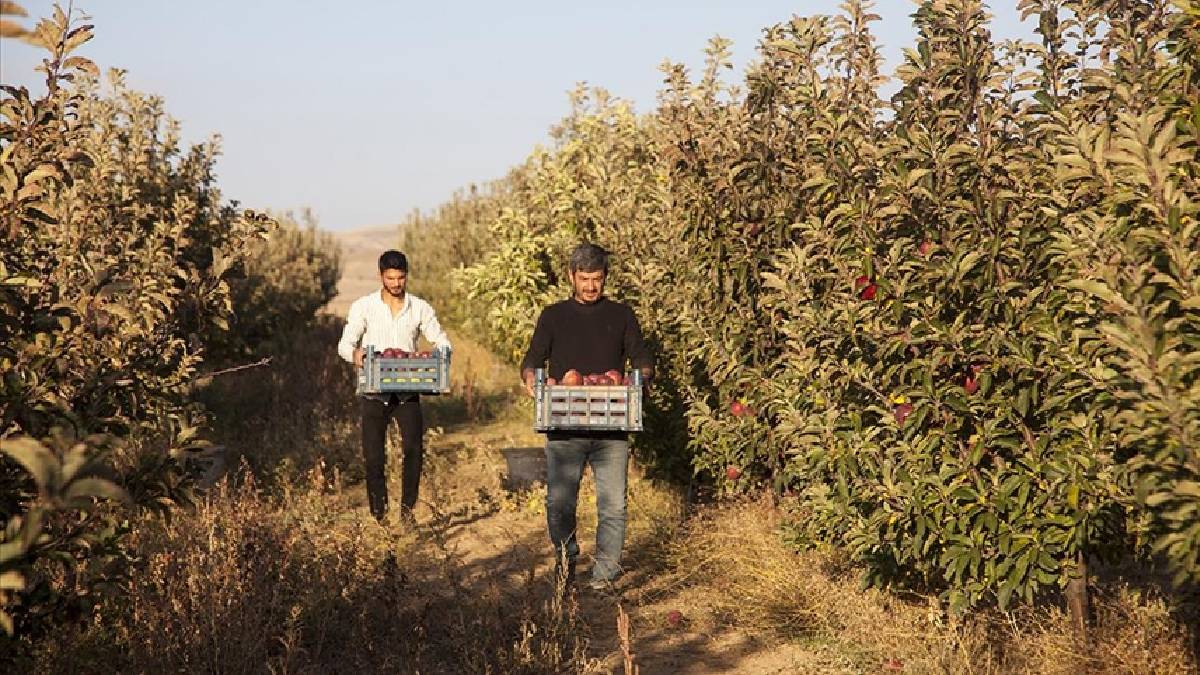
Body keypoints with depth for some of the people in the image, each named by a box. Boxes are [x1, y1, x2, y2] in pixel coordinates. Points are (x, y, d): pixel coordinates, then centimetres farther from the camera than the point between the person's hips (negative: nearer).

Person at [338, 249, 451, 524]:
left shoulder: (420, 308, 5)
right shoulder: (363, 306, 0)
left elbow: (442, 342, 6)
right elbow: (344, 344, -4)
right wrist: (355, 353, -28)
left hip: (408, 390, 1)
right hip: (374, 391, -1)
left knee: (414, 448, -12)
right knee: (373, 455, 0)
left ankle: (407, 507, 2)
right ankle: (378, 513, 13)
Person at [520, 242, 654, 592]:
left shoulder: (621, 315, 13)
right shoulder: (553, 316, 12)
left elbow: (644, 362, 12)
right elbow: (532, 361, 9)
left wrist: (639, 378, -11)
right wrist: (531, 379, -15)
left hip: (611, 427, 0)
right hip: (564, 427, 0)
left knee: (613, 505, -3)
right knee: (559, 501, -4)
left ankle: (604, 574, 6)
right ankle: (565, 559, 19)